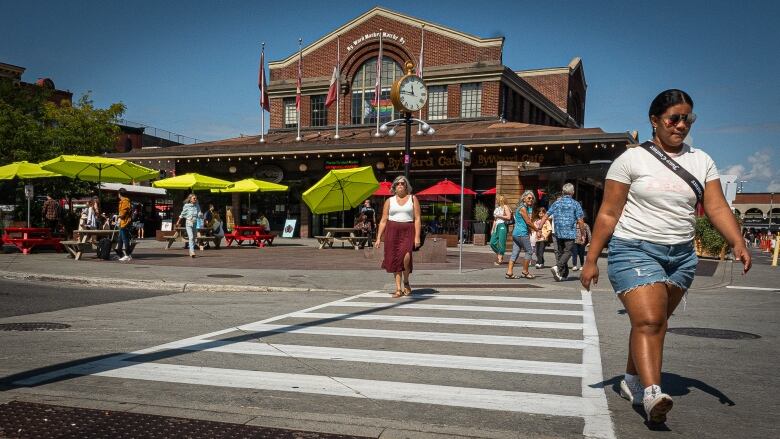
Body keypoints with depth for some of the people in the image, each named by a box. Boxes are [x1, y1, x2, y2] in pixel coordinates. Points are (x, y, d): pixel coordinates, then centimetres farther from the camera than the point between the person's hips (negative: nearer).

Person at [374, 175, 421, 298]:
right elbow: (383, 220, 10)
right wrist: (378, 238, 3)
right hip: (392, 231, 2)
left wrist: (417, 237, -6)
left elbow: (417, 219, 4)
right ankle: (398, 289, 7)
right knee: (395, 259, -2)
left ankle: (406, 282, 2)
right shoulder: (389, 201, 12)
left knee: (405, 256, -23)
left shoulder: (413, 199, 9)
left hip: (408, 232, -2)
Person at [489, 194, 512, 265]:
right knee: (492, 243, 1)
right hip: (496, 226, 8)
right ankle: (499, 256, 17)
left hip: (502, 226, -7)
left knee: (501, 243, -7)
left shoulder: (505, 207, -1)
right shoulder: (497, 208, 19)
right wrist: (493, 229, 18)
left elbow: (509, 217, -11)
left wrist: (499, 216, -9)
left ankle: (500, 260, -2)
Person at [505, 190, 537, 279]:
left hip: (515, 233, 9)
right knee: (529, 252, 2)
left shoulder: (528, 208, 19)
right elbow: (528, 222, -11)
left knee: (515, 252, 6)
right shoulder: (523, 208, -11)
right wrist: (537, 230, -4)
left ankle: (509, 272, 2)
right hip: (522, 233, -9)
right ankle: (525, 272, 8)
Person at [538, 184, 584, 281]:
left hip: (558, 233, 4)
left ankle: (564, 273, 22)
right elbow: (580, 220, -6)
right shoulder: (575, 204, -3)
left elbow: (545, 216, 2)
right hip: (570, 233, -4)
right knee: (567, 252, -3)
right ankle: (557, 267, -25)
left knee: (561, 252, 15)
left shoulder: (556, 203, 6)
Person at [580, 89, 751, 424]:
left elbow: (717, 207, 3)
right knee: (648, 321, -17)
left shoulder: (701, 161, 10)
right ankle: (652, 394, -21)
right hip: (634, 250, -4)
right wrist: (591, 260, -7)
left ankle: (631, 382, 25)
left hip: (681, 255, 5)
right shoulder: (632, 159, -3)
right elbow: (608, 214, -5)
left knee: (656, 323, 9)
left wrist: (737, 243, -15)